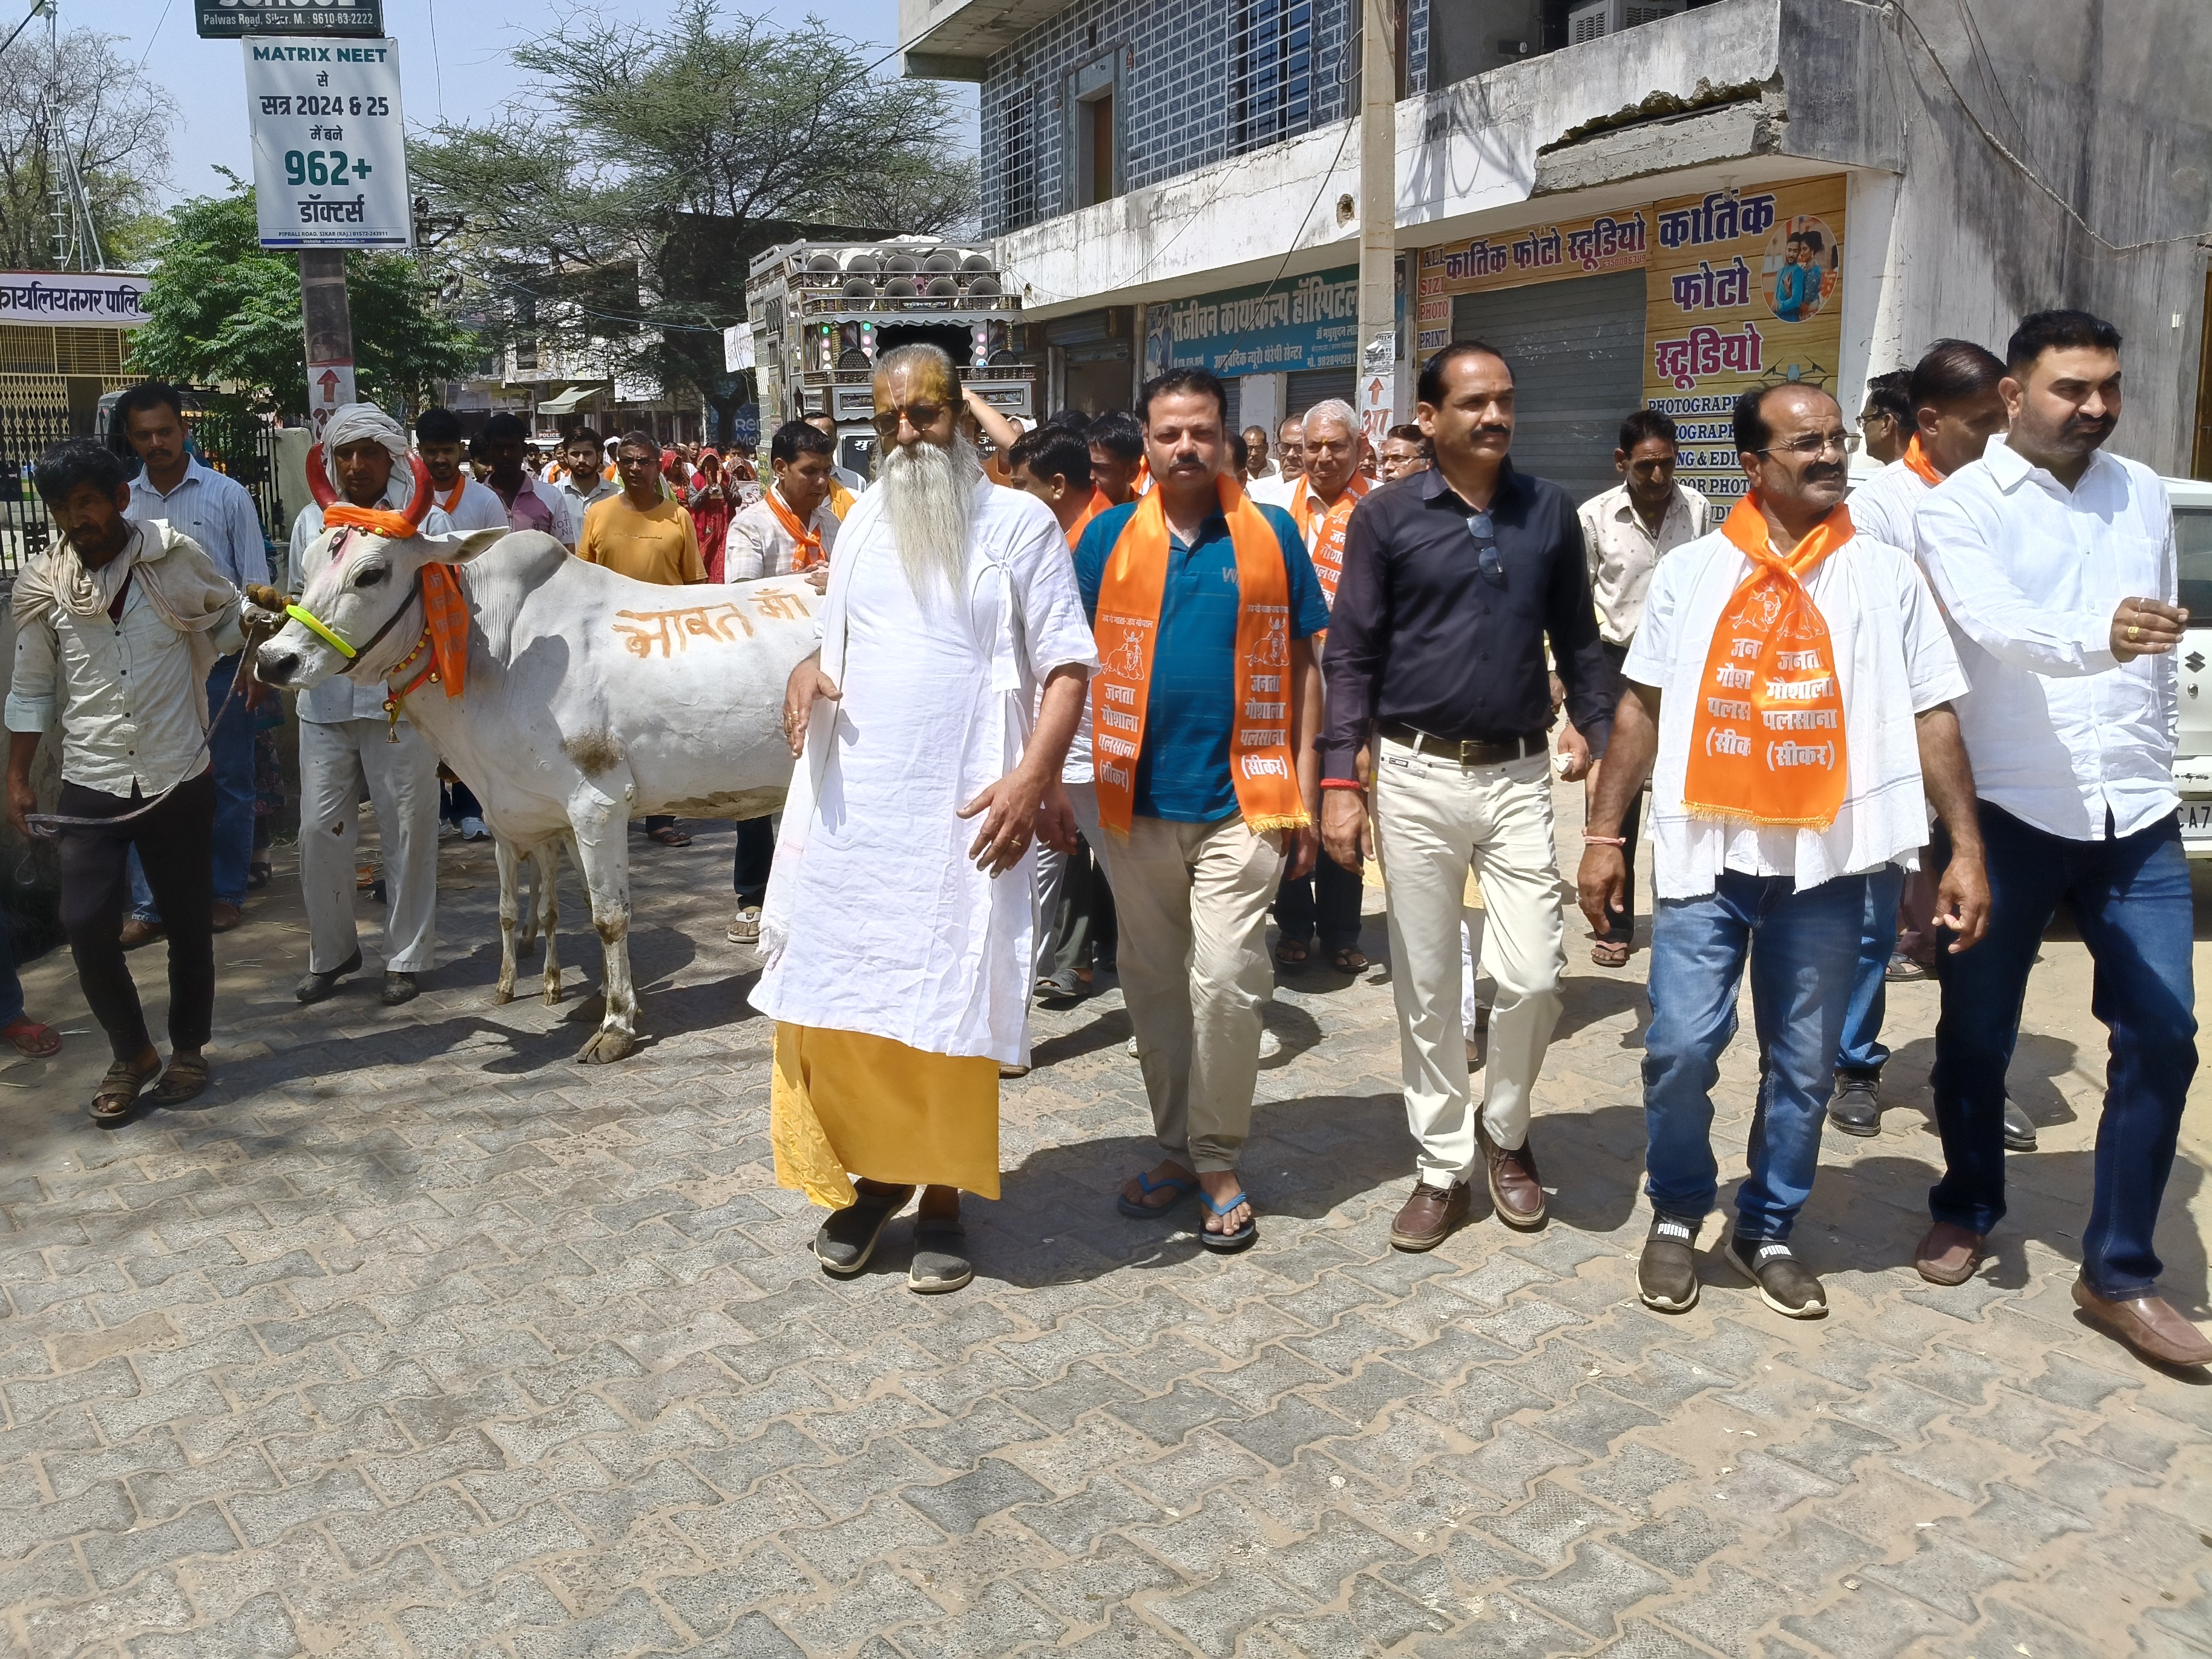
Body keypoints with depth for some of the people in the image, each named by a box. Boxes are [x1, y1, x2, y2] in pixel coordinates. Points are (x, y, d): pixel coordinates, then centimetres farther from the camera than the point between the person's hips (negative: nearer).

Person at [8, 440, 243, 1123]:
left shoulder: (175, 558, -4)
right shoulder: (43, 586, 1)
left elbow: (229, 621, 15)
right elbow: (32, 689, 10)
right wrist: (17, 778, 9)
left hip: (179, 778, -1)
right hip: (92, 786, 1)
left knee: (188, 923, 8)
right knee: (87, 926, -6)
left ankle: (187, 1049, 28)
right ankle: (131, 1053, 16)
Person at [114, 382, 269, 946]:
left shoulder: (227, 495, -1)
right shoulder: (123, 502, 5)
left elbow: (255, 584, -1)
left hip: (220, 662, -2)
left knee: (230, 782, 7)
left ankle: (227, 893, 19)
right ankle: (149, 905, 10)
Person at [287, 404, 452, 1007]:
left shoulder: (426, 520, 1)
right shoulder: (312, 521, 12)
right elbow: (300, 600, 23)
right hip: (326, 699, 3)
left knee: (407, 829, 3)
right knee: (320, 827, 4)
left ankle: (406, 957, 17)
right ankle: (331, 951, 22)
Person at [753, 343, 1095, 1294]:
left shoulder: (1019, 523, -1)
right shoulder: (863, 522, 14)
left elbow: (1067, 665, -5)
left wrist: (1034, 775, -19)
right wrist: (808, 673, -2)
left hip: (963, 813, -4)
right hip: (849, 806, 5)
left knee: (949, 1005, 2)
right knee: (835, 998, 7)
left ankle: (942, 1200, 17)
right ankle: (874, 1175, 26)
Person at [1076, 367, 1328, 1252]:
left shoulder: (1270, 534, 2)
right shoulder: (1108, 537, 4)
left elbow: (1301, 666, 4)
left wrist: (1302, 791, 0)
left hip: (1240, 799, -2)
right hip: (1135, 798, 2)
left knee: (1224, 981, -7)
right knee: (1152, 981, 11)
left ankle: (1218, 1160, 12)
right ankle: (1177, 1146, 27)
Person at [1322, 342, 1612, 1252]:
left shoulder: (1550, 512, 6)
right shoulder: (1387, 517, -1)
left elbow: (1579, 646, 11)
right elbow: (1350, 655, -1)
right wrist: (1341, 781, -9)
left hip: (1519, 776, 1)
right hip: (1417, 776, -1)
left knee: (1532, 978, -3)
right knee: (1426, 988, 7)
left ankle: (1504, 1130, 24)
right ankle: (1442, 1167, 22)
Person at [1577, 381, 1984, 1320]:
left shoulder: (1887, 575, 3)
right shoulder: (1690, 571, 3)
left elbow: (1932, 717, 4)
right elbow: (1642, 706, 6)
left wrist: (1967, 848, -2)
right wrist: (1603, 834, 2)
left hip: (1826, 860, 1)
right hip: (1706, 852, -1)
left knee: (1803, 1065, 9)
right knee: (1681, 1047, -4)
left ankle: (1769, 1231, 28)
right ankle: (1677, 1215, 19)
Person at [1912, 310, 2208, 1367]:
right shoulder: (1959, 507, -7)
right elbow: (1998, 626, -26)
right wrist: (2098, 637, -44)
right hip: (2007, 811, -4)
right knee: (1977, 1030, 8)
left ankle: (2119, 1275, 13)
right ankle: (1966, 1211, 32)